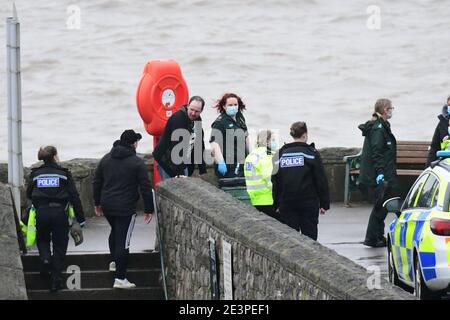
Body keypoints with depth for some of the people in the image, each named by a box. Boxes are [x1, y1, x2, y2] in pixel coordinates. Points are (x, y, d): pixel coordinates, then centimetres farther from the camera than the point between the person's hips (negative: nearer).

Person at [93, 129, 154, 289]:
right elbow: (145, 187, -8)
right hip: (125, 208, -6)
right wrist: (149, 209, -1)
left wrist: (97, 203, 24)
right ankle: (120, 278, -7)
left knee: (115, 231, 31)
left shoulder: (106, 159, 9)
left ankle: (114, 261, 39)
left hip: (107, 205, 6)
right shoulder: (136, 162, -8)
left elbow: (96, 182, 15)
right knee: (123, 241, -5)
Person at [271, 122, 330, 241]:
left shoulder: (281, 154, 5)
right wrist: (324, 203, 1)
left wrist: (276, 204, 13)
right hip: (308, 202, -3)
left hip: (286, 203, 3)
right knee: (309, 235, 3)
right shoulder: (311, 153, -4)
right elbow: (321, 180, -5)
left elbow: (275, 180, 6)